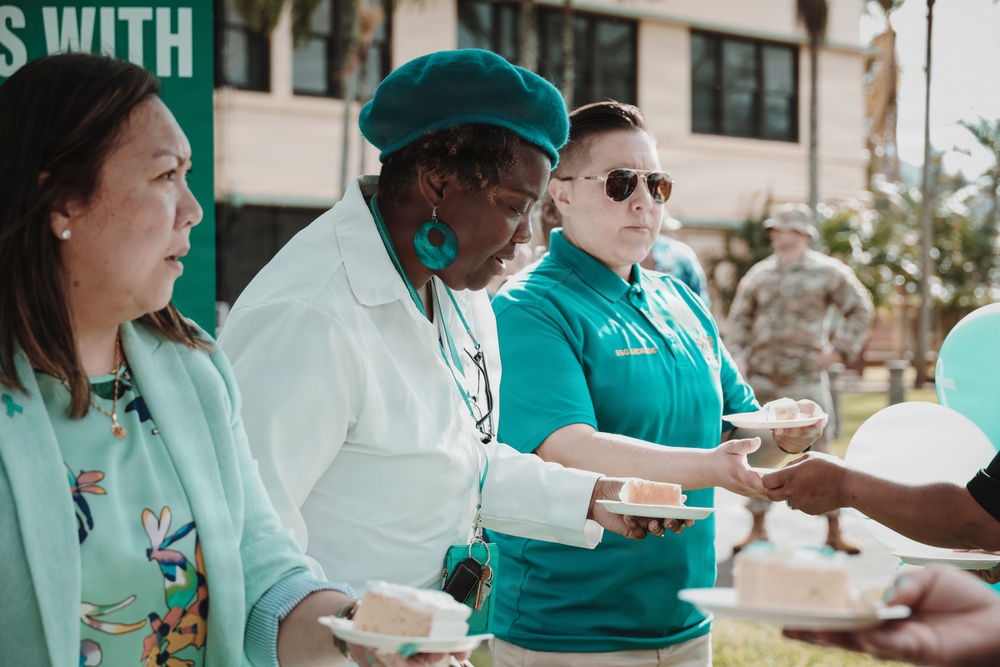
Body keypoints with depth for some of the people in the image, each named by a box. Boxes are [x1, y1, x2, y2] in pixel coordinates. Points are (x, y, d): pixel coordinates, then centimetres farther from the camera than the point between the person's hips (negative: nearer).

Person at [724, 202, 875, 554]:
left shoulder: (827, 271, 1)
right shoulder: (758, 274, 9)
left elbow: (860, 308, 6)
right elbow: (738, 319, 17)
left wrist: (841, 349, -1)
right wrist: (737, 357, 4)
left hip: (807, 379, -3)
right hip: (761, 379, 3)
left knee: (818, 452, -1)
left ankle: (834, 530, 8)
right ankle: (758, 528, 15)